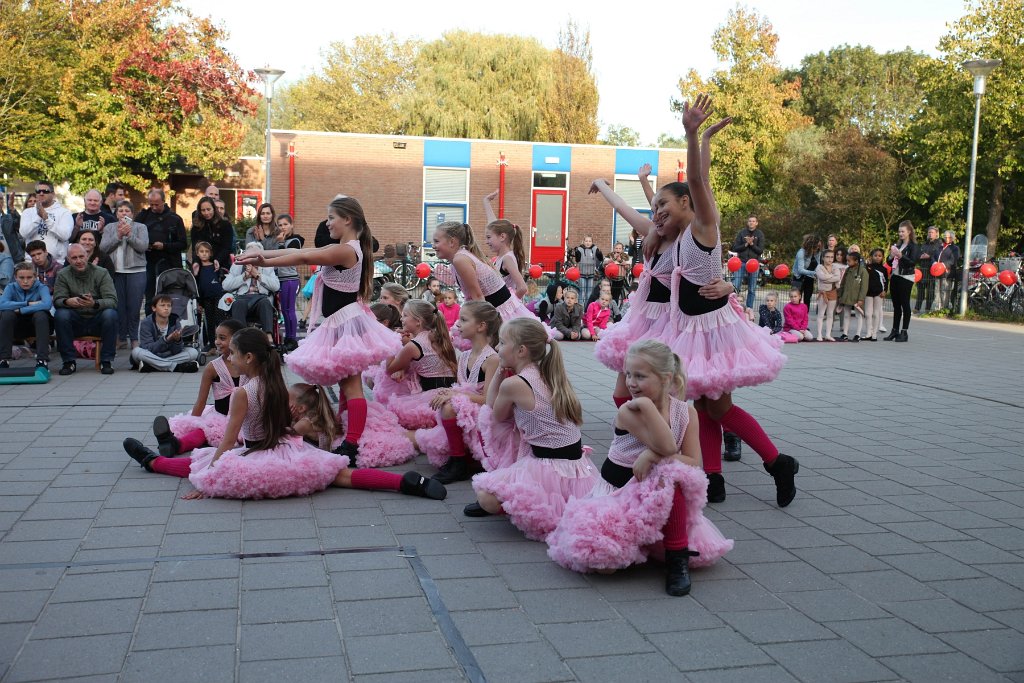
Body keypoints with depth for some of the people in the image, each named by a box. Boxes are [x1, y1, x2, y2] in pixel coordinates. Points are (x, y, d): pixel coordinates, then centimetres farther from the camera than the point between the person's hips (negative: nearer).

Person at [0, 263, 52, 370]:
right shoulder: (11, 288, -6)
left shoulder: (41, 288, -12)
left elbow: (47, 304, -35)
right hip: (17, 327, 2)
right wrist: (28, 304, -28)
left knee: (40, 314, -33)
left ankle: (42, 361, -33)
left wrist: (20, 310, -30)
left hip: (37, 325, -2)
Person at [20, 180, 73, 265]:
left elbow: (65, 235, -11)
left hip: (57, 262, -2)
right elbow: (24, 233, -4)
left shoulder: (64, 212, 4)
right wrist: (38, 216, -12)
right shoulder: (28, 212, 12)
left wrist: (46, 217, -12)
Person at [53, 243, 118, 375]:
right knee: (61, 314, -28)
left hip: (97, 322, -1)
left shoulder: (101, 273, -5)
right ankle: (69, 362, -17)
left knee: (110, 314, -31)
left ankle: (106, 361, -19)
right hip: (76, 323, 1)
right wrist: (67, 301, -35)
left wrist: (95, 303, -37)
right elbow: (57, 300, -9)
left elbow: (112, 301, -15)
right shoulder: (63, 275, 1)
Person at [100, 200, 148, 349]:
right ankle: (122, 337, 7)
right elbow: (103, 247, 2)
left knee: (134, 306, -4)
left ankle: (134, 338, 3)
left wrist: (129, 234, -13)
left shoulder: (140, 227, 9)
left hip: (136, 271, -2)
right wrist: (118, 235, -7)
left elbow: (143, 246, -5)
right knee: (119, 306, -1)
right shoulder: (109, 227, 14)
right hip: (115, 271, 2)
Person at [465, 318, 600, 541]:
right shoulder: (547, 375, 9)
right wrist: (501, 373, 14)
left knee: (485, 496, -13)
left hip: (552, 469, -9)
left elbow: (497, 416, 5)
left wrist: (499, 374, 6)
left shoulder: (513, 384, -17)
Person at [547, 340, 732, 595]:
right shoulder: (628, 412, -17)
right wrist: (647, 406, -33)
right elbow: (666, 447, -28)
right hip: (617, 491, -1)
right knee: (592, 550, -26)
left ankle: (677, 558, -20)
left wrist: (654, 456, -25)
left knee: (673, 477, -36)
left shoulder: (686, 413, -4)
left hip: (658, 495, 1)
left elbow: (694, 463, -11)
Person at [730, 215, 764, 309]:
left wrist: (751, 244, -14)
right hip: (741, 262, -1)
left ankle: (749, 308, 13)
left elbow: (761, 250, -1)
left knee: (752, 289, 5)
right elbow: (735, 248, 0)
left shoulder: (760, 234, 5)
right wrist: (746, 244, -13)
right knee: (735, 287, -12)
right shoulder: (741, 233, 5)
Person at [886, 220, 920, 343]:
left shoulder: (913, 246, -4)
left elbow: (913, 262, -15)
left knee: (905, 305, -4)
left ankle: (904, 332, -2)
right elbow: (889, 262, 19)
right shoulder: (897, 244, 16)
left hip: (906, 278, -7)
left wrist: (900, 255, -23)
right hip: (895, 276, 7)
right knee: (896, 305, 8)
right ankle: (895, 331, 12)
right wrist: (891, 256, -2)